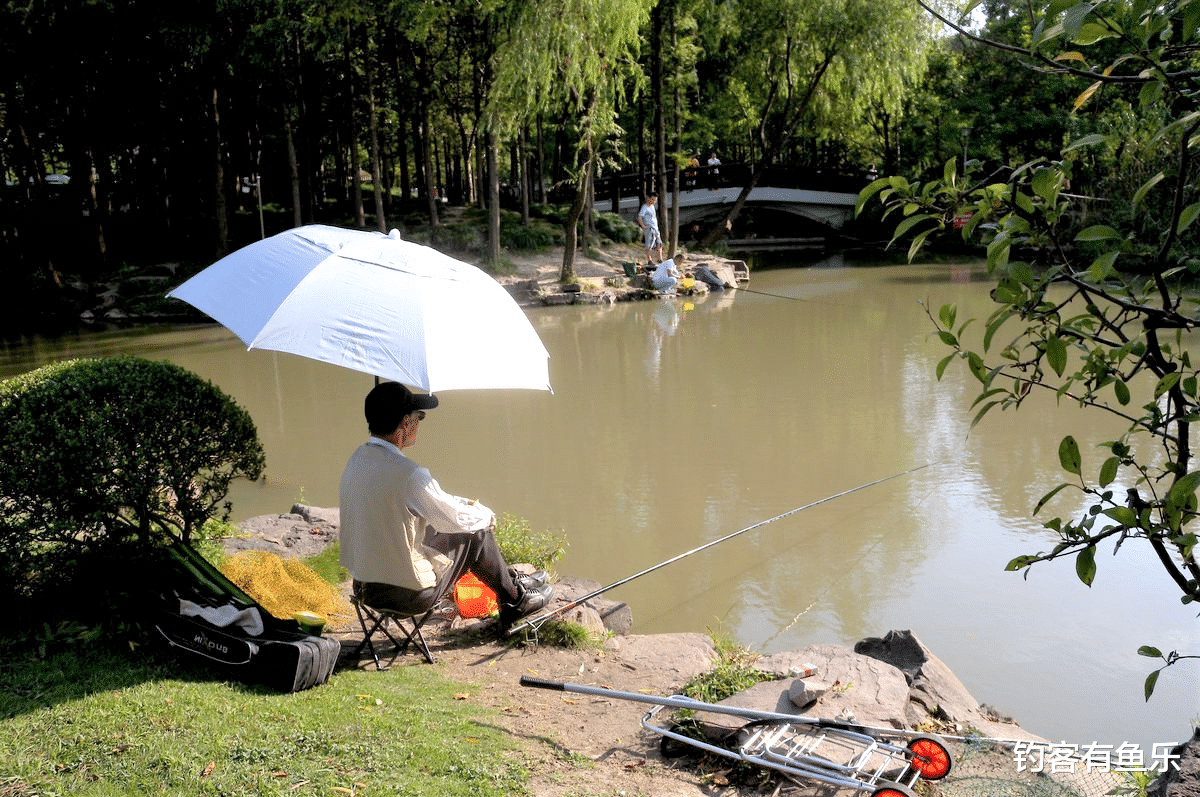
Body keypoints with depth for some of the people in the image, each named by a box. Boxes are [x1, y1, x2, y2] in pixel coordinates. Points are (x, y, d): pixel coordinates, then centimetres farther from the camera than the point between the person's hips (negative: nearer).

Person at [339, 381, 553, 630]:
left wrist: (466, 505, 18)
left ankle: (512, 579, 43)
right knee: (477, 532, 10)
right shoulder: (408, 474, -28)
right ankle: (514, 598, 32)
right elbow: (456, 519, -13)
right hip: (408, 595, -8)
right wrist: (485, 514, 7)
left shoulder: (358, 458, 0)